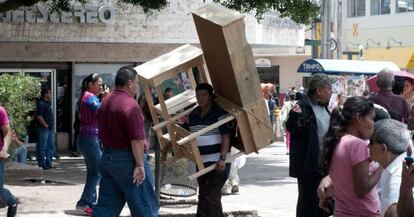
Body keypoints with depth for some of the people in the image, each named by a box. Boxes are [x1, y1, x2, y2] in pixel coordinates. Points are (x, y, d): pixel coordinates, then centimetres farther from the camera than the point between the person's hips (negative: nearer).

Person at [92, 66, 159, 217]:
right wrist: (140, 165, -19)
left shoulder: (105, 102, 12)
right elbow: (137, 139, -21)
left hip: (107, 157, 9)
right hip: (127, 159, -9)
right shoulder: (130, 104, -17)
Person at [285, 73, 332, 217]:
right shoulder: (304, 106, -14)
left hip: (325, 164, 9)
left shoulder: (324, 107, 14)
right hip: (309, 164, -9)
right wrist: (295, 116, -38)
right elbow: (291, 128, -20)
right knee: (308, 200, -2)